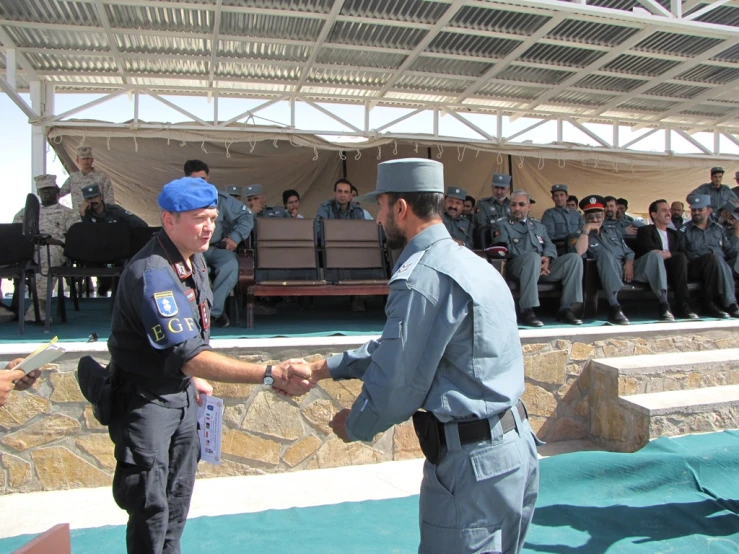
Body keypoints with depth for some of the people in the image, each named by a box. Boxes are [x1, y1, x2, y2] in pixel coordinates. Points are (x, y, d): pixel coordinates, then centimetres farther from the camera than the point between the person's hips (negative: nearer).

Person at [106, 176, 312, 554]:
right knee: (151, 508, 1)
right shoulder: (151, 274, -29)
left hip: (181, 392, 8)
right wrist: (271, 375, -45)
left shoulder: (194, 257, -1)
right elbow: (189, 355, -39)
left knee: (179, 497, 20)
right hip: (145, 399, -8)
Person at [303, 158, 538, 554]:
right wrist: (327, 367, 19)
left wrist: (354, 426, 3)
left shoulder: (422, 277, -20)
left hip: (474, 461, -9)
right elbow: (399, 346, 17)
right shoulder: (468, 262, 11)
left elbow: (397, 384, -18)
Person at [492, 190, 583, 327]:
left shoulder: (538, 225, 29)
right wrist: (536, 260, -15)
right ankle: (526, 312, -38)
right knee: (533, 256, -39)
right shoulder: (501, 224, 12)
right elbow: (506, 248, -4)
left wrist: (547, 258, -8)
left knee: (574, 258, -16)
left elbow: (549, 245, 18)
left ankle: (565, 309, -16)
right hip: (516, 266, -5)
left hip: (543, 266, 6)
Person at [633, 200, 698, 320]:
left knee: (681, 258, -27)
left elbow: (684, 254, 6)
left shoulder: (675, 235, 27)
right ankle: (663, 306, -45)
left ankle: (683, 306, -32)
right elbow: (651, 251, -7)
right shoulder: (645, 231, 13)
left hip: (672, 272, 4)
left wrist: (668, 254, -13)